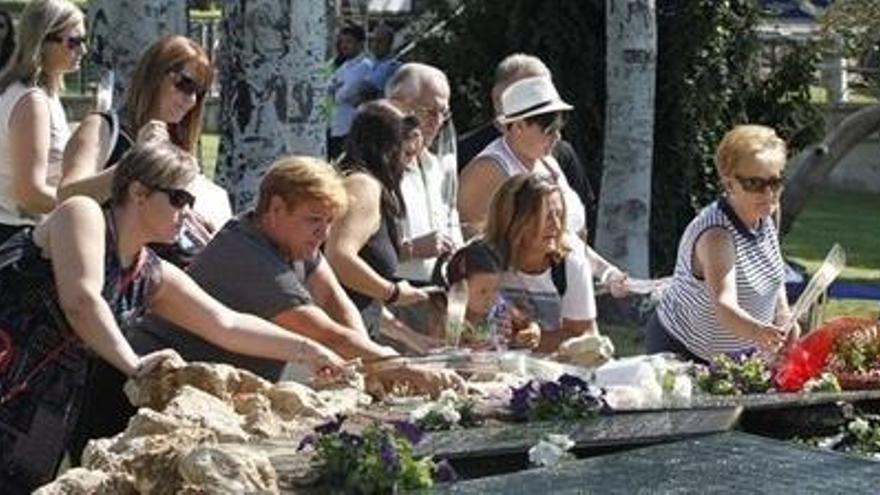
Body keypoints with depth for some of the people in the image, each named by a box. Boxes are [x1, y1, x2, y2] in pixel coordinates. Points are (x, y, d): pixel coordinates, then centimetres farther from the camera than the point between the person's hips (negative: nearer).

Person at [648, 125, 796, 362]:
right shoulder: (716, 235, -30)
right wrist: (757, 331, -63)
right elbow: (724, 307, -45)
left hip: (741, 354, 8)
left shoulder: (764, 220, -4)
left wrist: (784, 317, 0)